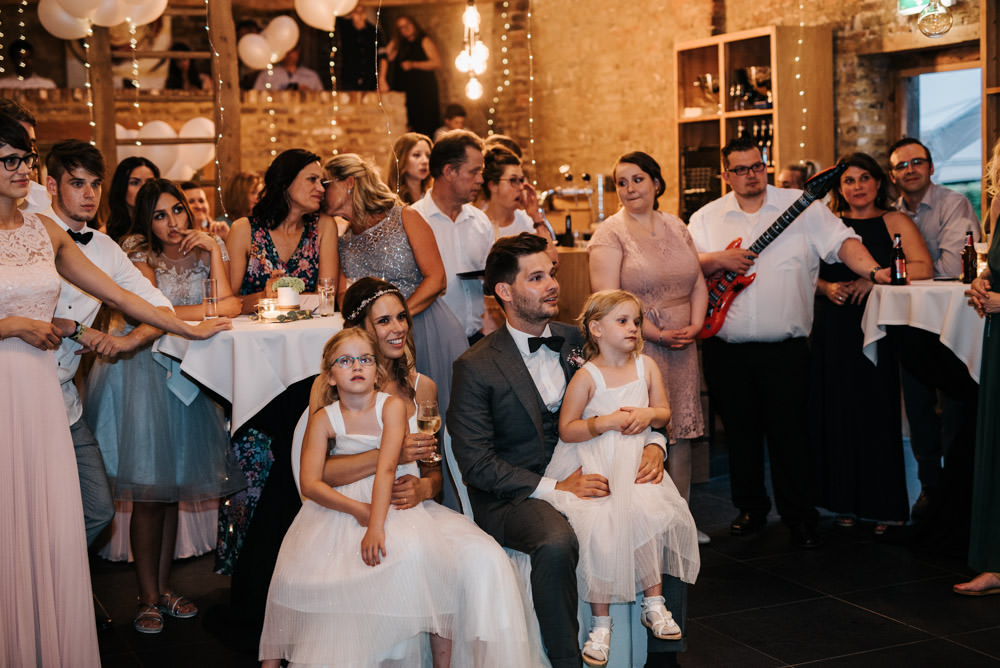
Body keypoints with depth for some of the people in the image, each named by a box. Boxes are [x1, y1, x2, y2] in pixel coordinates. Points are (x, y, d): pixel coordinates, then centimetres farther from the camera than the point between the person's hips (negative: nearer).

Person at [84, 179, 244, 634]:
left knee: (172, 488, 5)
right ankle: (148, 598, 4)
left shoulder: (203, 251, 9)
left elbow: (225, 302, -6)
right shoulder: (138, 252, -2)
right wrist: (212, 311, -10)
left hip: (184, 374, 4)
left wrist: (214, 250, -9)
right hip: (142, 371, -3)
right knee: (149, 492, -5)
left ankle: (164, 587, 17)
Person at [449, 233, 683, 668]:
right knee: (556, 542, -36)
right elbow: (475, 462, -12)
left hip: (582, 479, 5)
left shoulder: (577, 342, 10)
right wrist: (552, 486, -21)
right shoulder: (475, 367, -6)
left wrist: (654, 444, -9)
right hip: (511, 498, -5)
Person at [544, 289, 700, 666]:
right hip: (593, 466, -4)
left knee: (650, 518, -18)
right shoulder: (587, 376, -7)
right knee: (599, 533, -20)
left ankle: (653, 603, 3)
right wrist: (606, 422, -18)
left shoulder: (647, 366, 7)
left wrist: (649, 415, -10)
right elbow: (566, 430, -8)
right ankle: (600, 624, -7)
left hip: (635, 462, 4)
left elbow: (664, 414, 13)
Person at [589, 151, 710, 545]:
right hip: (637, 347, -6)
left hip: (683, 346, 6)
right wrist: (657, 334, -15)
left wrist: (695, 325, -3)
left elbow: (698, 283, 15)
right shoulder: (610, 233, -5)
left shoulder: (676, 227, 14)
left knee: (682, 431, 8)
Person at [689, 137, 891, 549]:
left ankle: (799, 518, 11)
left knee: (789, 433, -1)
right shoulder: (707, 218, 8)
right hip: (726, 348, 3)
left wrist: (874, 271, -22)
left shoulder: (803, 208, 1)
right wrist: (717, 260, -13)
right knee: (740, 432, 11)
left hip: (784, 347, -2)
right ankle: (751, 508, 27)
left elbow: (843, 243, -7)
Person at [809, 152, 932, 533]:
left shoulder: (895, 223, 6)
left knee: (878, 413, -3)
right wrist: (826, 288, -10)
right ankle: (845, 503, 13)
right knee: (838, 413, 2)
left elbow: (923, 268, -6)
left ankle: (883, 506, 7)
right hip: (833, 332, 2)